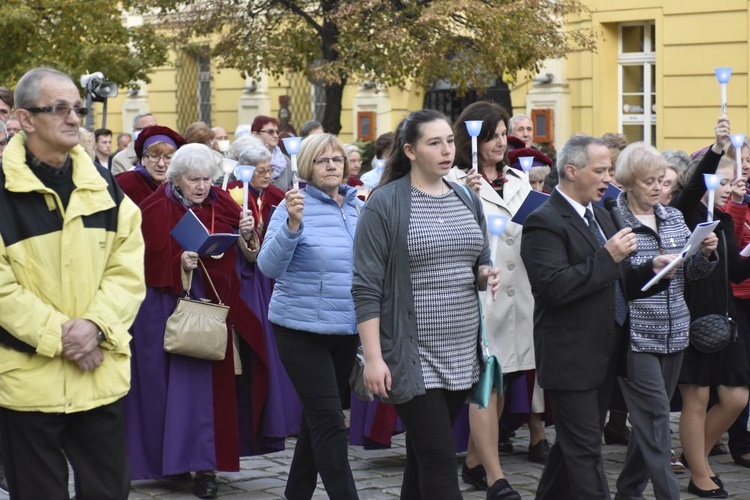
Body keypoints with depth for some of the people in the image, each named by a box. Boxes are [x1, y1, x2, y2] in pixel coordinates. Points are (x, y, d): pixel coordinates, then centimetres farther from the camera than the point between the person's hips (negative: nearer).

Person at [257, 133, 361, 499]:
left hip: (346, 328, 6)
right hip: (302, 328, -6)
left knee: (318, 417, 14)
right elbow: (269, 266, -15)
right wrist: (292, 224, -29)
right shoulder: (295, 207, -8)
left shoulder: (358, 208, 7)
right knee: (329, 419, -10)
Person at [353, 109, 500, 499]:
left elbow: (480, 264, 20)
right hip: (412, 355, -6)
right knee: (440, 459, -8)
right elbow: (366, 288, -12)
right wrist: (373, 357, -18)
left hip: (461, 352, 6)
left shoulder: (468, 200, 10)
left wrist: (486, 276, -4)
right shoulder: (384, 204, -9)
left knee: (424, 455, 14)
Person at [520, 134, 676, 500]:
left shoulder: (599, 214, 14)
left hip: (604, 355, 9)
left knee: (574, 446, 18)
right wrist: (607, 257, -25)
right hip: (571, 357, -9)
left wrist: (651, 270, 2)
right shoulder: (545, 222, -15)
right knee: (584, 452, -6)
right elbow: (554, 286, -26)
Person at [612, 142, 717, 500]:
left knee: (650, 417, 13)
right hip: (636, 334, -6)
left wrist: (706, 254, -5)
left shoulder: (674, 218, 10)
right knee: (656, 417, -8)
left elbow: (690, 273, 14)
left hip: (673, 333, 6)